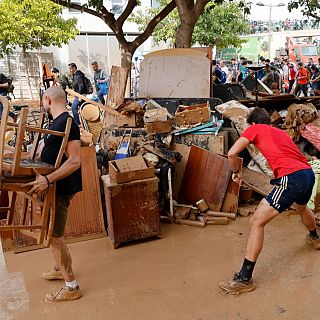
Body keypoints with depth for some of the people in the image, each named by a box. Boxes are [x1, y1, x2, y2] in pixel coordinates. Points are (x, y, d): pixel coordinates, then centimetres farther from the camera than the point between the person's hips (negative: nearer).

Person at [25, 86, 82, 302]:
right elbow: (45, 150, 25)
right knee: (55, 233, 22)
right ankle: (61, 269, 42)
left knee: (55, 237, -2)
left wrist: (47, 180, -33)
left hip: (61, 188, -10)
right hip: (55, 187, 10)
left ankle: (71, 288, 10)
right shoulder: (57, 122, 12)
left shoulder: (67, 123, -19)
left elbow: (74, 161, -27)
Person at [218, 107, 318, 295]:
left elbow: (232, 153, -5)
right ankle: (315, 238, 69)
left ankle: (245, 279, -7)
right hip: (309, 173, 8)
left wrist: (236, 171, 12)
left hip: (292, 178, -8)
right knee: (302, 208, 40)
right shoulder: (282, 132, 27)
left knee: (257, 222, -6)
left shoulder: (255, 129, 7)